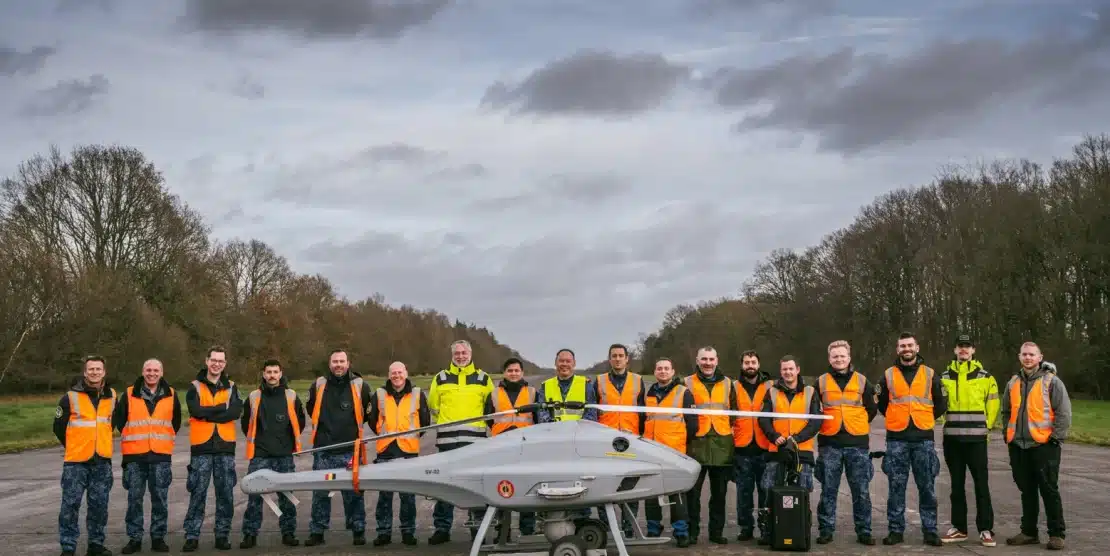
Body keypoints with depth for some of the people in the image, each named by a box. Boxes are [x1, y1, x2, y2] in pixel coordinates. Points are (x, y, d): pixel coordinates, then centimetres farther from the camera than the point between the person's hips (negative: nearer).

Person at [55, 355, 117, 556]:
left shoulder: (111, 396, 7)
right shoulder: (71, 396, -6)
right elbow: (59, 426, 3)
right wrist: (73, 447, 11)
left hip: (102, 460, 3)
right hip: (76, 460, -3)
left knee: (99, 504, 7)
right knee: (70, 503, -4)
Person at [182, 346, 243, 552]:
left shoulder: (231, 387, 11)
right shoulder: (195, 387, 5)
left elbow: (237, 411, -7)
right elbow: (196, 410, -13)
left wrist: (208, 414, -13)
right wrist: (223, 407, -10)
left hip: (225, 447, 2)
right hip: (201, 447, -2)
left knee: (226, 493, 4)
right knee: (198, 493, -2)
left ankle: (222, 535, 13)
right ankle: (192, 536, 4)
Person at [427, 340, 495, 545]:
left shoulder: (483, 379, 12)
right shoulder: (441, 378, 13)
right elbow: (433, 405, 18)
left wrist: (477, 422, 9)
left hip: (474, 438, -1)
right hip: (447, 439, 1)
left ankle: (477, 526, 5)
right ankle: (442, 528, 4)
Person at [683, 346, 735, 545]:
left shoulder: (727, 383, 13)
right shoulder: (688, 383, 5)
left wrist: (732, 435, 8)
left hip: (722, 445, 3)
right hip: (696, 444, -2)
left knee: (719, 492, 8)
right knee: (693, 492, -1)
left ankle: (716, 531, 17)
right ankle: (692, 532, 7)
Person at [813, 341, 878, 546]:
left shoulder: (862, 381, 7)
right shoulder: (821, 382, 5)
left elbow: (871, 409, 16)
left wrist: (858, 424, 13)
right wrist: (825, 424, 9)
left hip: (857, 444, 0)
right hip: (829, 444, 0)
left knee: (861, 491, 2)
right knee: (828, 491, 3)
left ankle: (863, 531, 10)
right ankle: (826, 530, 10)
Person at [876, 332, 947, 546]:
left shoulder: (930, 374, 7)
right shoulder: (888, 375, 7)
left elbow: (941, 404, 14)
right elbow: (881, 403, 17)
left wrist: (925, 419, 13)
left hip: (924, 438, 0)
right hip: (896, 440, 0)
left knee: (927, 487, 1)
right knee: (896, 487, 1)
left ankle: (930, 530, 8)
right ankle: (895, 530, 7)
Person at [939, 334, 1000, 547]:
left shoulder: (985, 377, 2)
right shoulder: (944, 377, 8)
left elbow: (993, 404, 6)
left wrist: (986, 426, 3)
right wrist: (947, 424, 8)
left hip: (976, 438, -2)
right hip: (952, 438, 3)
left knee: (981, 484, -2)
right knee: (957, 485, 9)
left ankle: (986, 530, 2)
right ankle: (959, 528, 16)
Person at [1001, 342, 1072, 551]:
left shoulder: (1051, 382, -4)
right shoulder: (1013, 383, 13)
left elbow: (1064, 413, -7)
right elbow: (1006, 412, 23)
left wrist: (1055, 437, -12)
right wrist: (1008, 434, 12)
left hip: (1044, 446, -5)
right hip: (1018, 447, 5)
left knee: (1049, 490, -1)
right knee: (1027, 491, 12)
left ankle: (1057, 534, 6)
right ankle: (1028, 532, 19)